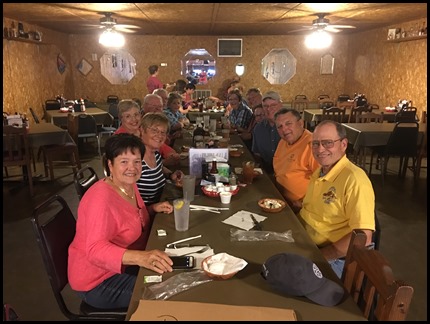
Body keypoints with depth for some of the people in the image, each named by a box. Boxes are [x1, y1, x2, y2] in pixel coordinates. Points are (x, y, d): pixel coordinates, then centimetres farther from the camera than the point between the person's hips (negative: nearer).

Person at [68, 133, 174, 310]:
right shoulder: (101, 198, -28)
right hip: (98, 279, -8)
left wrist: (152, 208, 1)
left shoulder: (129, 186, -1)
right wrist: (140, 257, -53)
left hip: (123, 267, 8)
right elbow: (96, 250, -38)